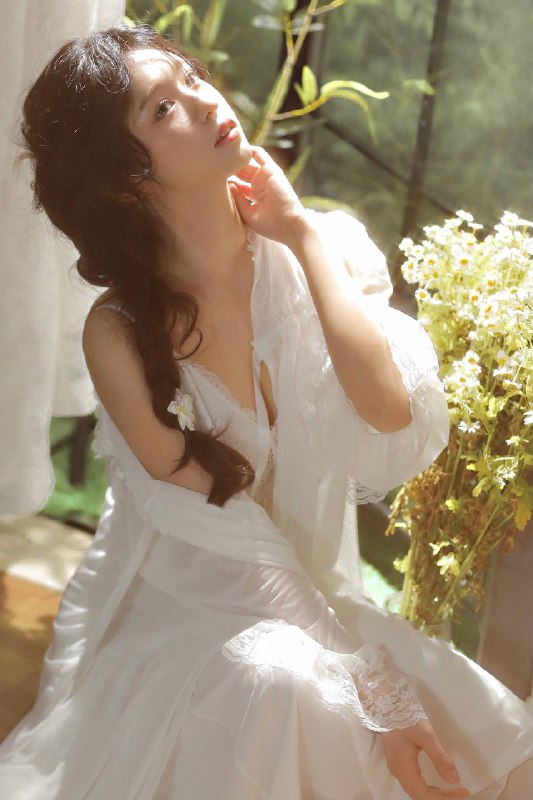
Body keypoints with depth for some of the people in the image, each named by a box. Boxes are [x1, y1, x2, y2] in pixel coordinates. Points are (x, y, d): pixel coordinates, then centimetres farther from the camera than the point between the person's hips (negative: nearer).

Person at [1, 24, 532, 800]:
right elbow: (223, 541, -16)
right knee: (278, 683, -34)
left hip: (314, 602, 3)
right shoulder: (120, 333, -14)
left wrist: (301, 233, -18)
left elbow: (392, 414, -22)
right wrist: (374, 692, -20)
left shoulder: (321, 249, -5)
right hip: (179, 613, -3)